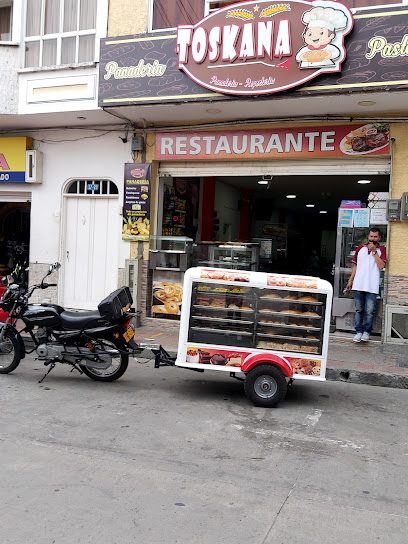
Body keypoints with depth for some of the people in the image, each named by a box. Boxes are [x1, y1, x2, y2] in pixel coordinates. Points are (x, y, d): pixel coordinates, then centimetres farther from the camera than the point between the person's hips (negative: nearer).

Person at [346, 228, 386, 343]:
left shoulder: (381, 250, 6)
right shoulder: (361, 248, 14)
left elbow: (382, 266, -8)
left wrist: (374, 251, -9)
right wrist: (350, 280, 13)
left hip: (372, 286, -3)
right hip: (358, 285, 3)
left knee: (370, 310, -6)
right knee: (359, 310, 6)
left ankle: (367, 331, 8)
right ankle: (359, 331, 12)